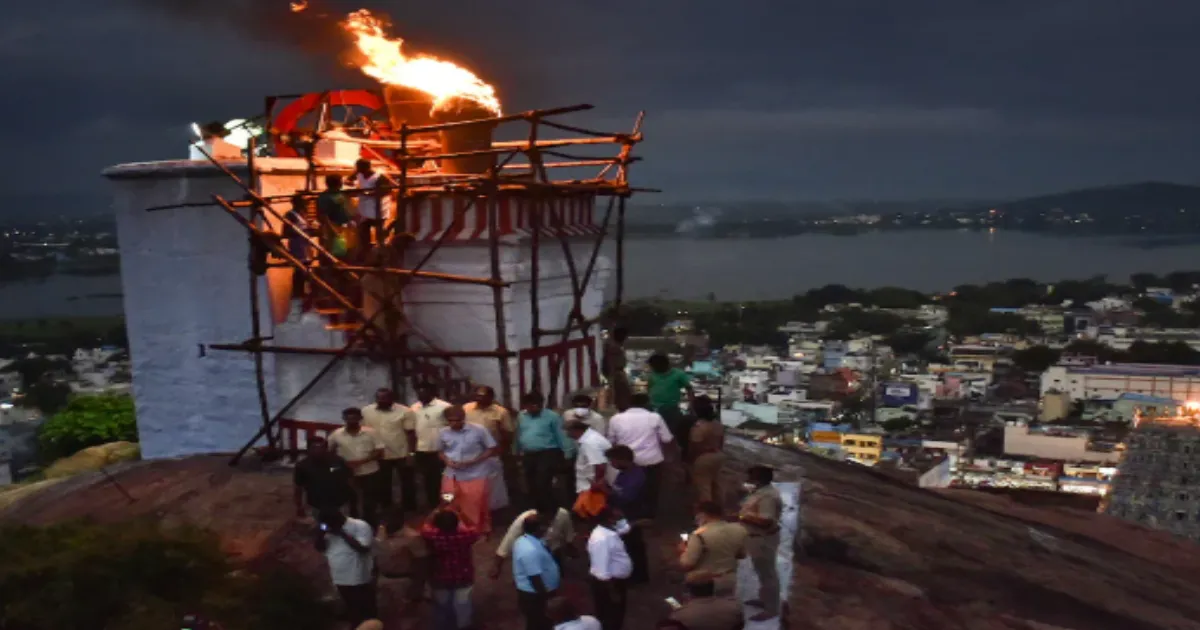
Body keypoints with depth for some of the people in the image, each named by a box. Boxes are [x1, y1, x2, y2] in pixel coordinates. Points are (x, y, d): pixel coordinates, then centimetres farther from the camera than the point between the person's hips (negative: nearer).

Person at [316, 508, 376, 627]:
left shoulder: (360, 526, -16)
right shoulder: (329, 530, 5)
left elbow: (363, 548, -26)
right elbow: (320, 548, 7)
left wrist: (342, 534, -25)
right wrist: (320, 534, -12)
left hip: (360, 581, -6)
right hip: (341, 580, 6)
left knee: (368, 614, 6)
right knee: (353, 614, 19)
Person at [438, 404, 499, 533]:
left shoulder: (479, 430, -10)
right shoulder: (444, 433, 1)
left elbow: (492, 450, -6)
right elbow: (440, 451, 15)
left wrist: (472, 461, -16)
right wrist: (447, 460, -8)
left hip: (476, 476, -4)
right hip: (452, 476, 4)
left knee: (476, 507, 2)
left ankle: (481, 532, 21)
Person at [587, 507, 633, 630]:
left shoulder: (609, 530, 0)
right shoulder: (601, 538, -30)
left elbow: (625, 528, 24)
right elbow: (602, 571, -29)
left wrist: (620, 518, 6)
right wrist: (612, 592, -25)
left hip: (618, 580, 10)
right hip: (608, 583, -10)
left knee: (618, 614, 25)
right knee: (610, 617, 7)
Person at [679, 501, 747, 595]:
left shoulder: (700, 535, -23)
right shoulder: (739, 530, -4)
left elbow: (686, 565, -22)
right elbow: (742, 555, 12)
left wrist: (684, 551, -3)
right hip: (728, 583, 6)